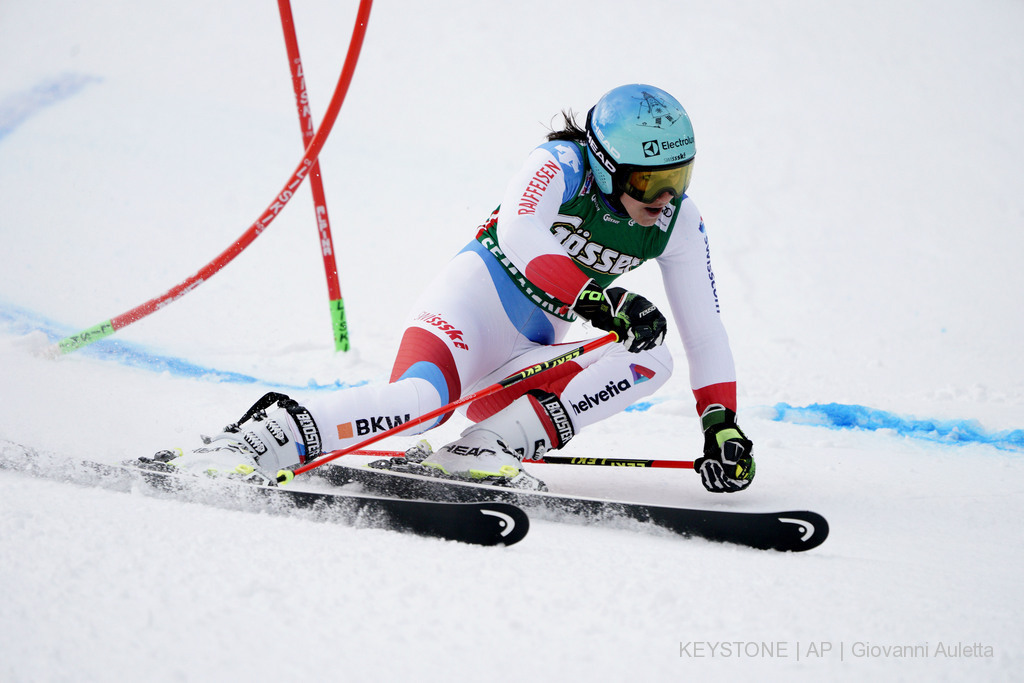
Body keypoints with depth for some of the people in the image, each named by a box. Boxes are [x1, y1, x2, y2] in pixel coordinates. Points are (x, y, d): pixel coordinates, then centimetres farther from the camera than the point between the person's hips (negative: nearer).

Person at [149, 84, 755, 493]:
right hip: (474, 299, -6)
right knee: (422, 396, -37)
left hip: (531, 356, 6)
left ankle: (486, 448, -30)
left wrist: (722, 424, -8)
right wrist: (601, 301, -36)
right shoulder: (562, 164, -12)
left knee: (652, 361, -19)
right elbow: (516, 235, -31)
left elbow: (705, 330, 4)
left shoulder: (679, 220, 3)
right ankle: (255, 440, -35)